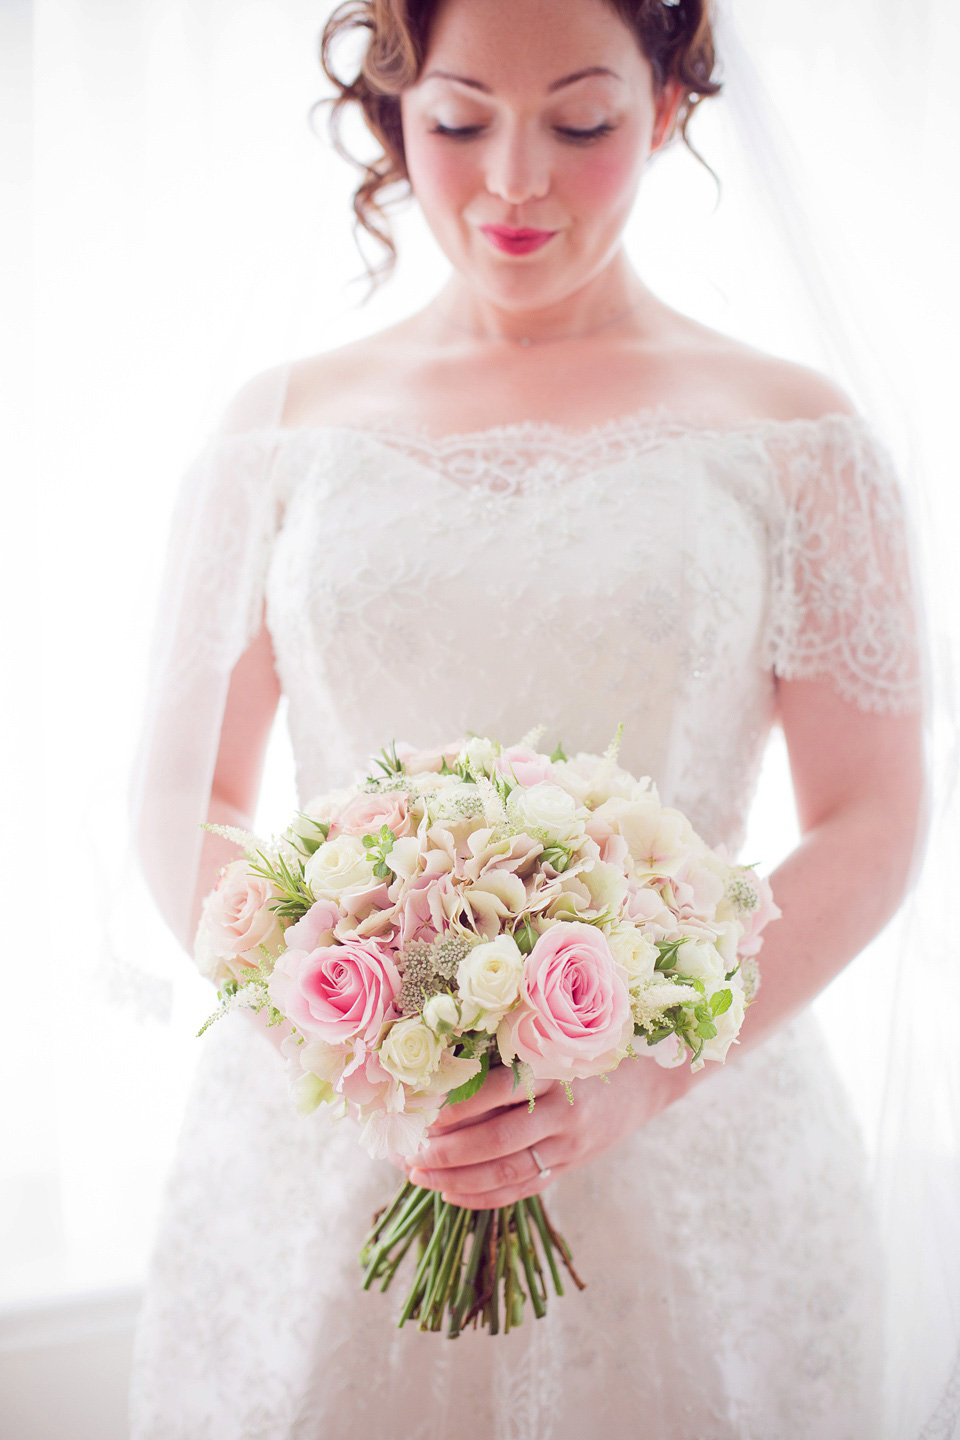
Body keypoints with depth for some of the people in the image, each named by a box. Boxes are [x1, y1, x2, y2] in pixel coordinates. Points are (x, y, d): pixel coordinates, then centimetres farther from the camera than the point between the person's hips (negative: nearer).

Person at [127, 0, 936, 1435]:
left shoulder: (791, 437, 0)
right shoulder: (284, 428, 3)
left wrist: (647, 1069, -16)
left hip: (688, 1155, 0)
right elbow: (185, 796, 5)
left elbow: (871, 821, -2)